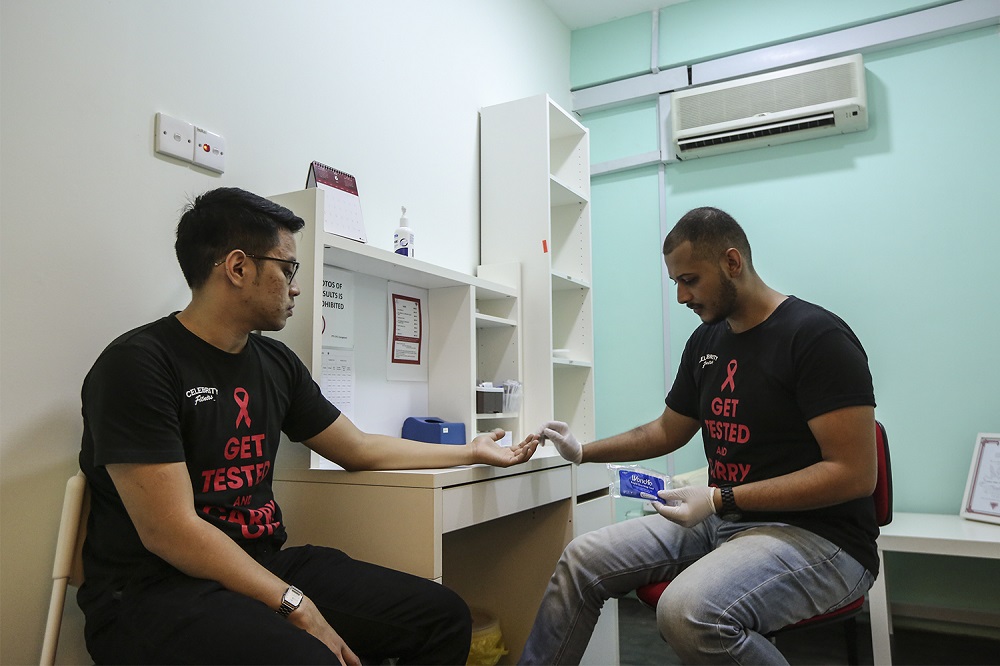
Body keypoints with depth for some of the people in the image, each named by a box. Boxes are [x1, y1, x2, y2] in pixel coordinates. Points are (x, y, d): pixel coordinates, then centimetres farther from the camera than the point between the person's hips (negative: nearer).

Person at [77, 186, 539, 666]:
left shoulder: (277, 364, 9)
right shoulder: (137, 365, -12)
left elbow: (360, 449, 18)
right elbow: (170, 531, -18)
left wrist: (471, 452, 23)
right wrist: (295, 606, -20)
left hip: (265, 566, 7)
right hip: (155, 591, -6)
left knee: (444, 615, -6)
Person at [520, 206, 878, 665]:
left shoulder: (816, 336, -14)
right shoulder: (705, 340, 9)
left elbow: (854, 473, -19)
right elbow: (667, 431, 21)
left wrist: (719, 499, -22)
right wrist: (583, 452, 12)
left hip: (816, 535, -7)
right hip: (723, 522, 8)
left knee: (688, 611, -35)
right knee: (583, 560, -2)